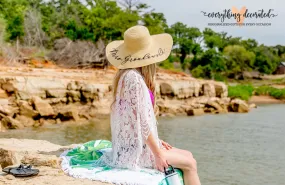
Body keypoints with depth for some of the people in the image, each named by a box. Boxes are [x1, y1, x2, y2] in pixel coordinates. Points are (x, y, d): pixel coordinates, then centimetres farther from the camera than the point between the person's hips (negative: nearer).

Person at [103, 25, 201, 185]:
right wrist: (158, 154, -15)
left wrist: (156, 141, 13)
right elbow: (140, 120, -22)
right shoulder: (134, 78, -21)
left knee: (188, 156, 14)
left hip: (131, 145, 9)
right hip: (136, 149, -9)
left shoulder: (125, 75, 8)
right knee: (190, 164, 1)